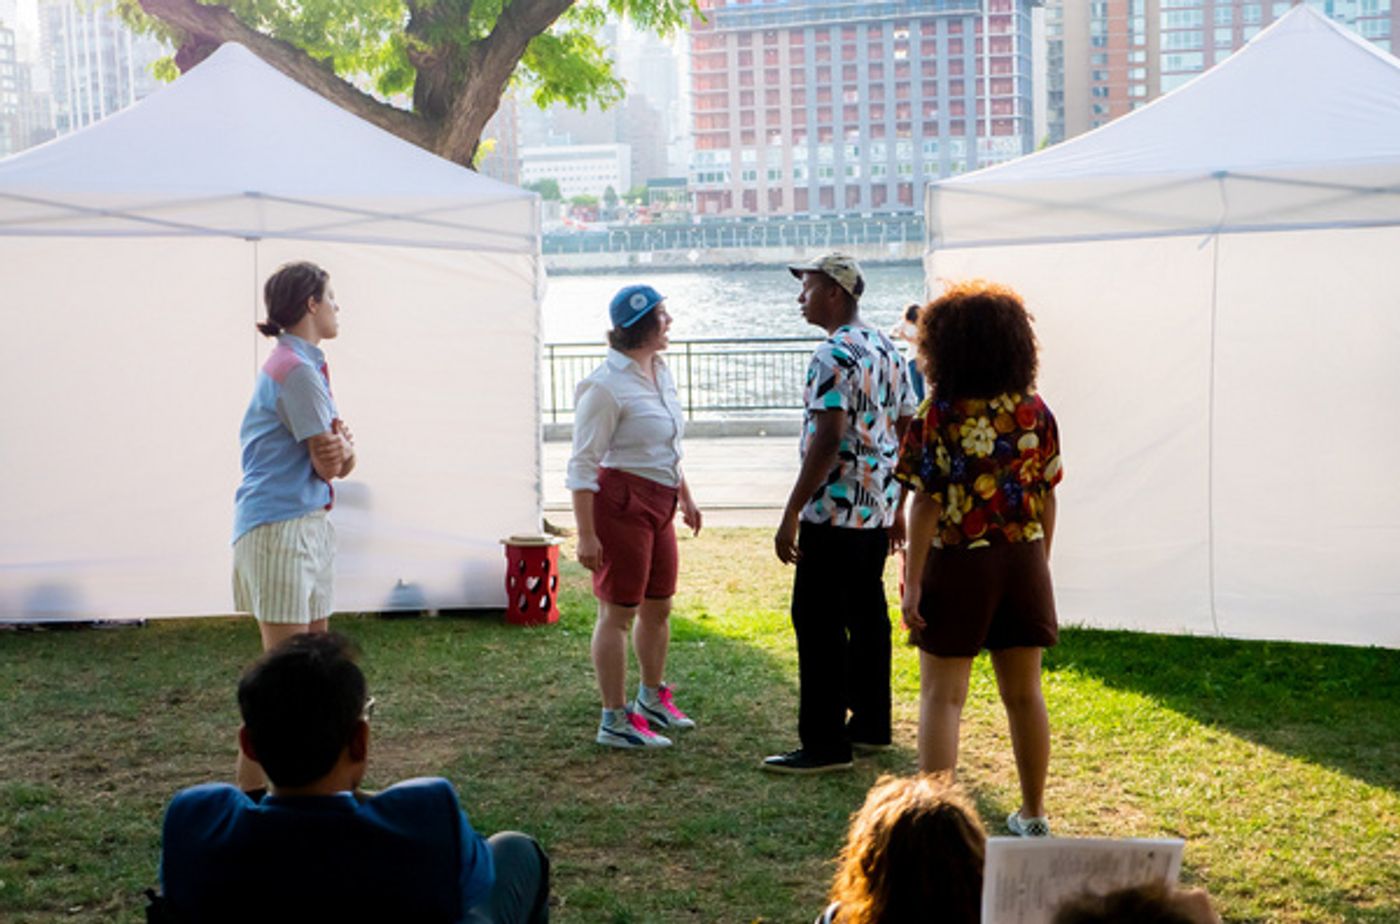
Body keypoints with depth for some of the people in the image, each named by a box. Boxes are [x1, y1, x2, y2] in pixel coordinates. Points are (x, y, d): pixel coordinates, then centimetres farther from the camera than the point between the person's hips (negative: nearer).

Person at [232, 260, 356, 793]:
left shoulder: (304, 365, 16)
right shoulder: (297, 370, -15)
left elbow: (342, 463, 11)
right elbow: (328, 465, -14)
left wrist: (340, 443, -10)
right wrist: (340, 446, 6)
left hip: (307, 524, 10)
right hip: (280, 527, -10)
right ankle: (248, 789, -5)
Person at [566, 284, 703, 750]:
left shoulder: (659, 371, 11)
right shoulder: (606, 386, -17)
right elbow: (582, 464, -17)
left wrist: (685, 497, 29)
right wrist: (586, 535, -20)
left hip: (658, 503, 9)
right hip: (620, 501, -9)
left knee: (658, 606, 18)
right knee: (618, 611, -2)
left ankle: (652, 698, 37)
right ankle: (615, 721, 6)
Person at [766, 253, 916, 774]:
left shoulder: (834, 355, -16)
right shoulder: (887, 350, 13)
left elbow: (827, 441, -23)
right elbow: (906, 432, 17)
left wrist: (791, 513, -20)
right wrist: (896, 506, 23)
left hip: (835, 511, -10)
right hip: (879, 508, 10)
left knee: (818, 622, -5)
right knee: (867, 615, 15)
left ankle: (825, 743, -3)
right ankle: (871, 724, 23)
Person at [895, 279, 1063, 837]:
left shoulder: (937, 416, -13)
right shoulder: (1035, 413, 0)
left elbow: (926, 504, -14)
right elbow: (1047, 498, 4)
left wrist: (913, 582, -10)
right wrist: (1040, 563, 16)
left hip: (957, 565, -4)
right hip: (1023, 562, 4)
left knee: (941, 697, 4)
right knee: (1023, 693, 14)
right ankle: (1033, 816, 25)